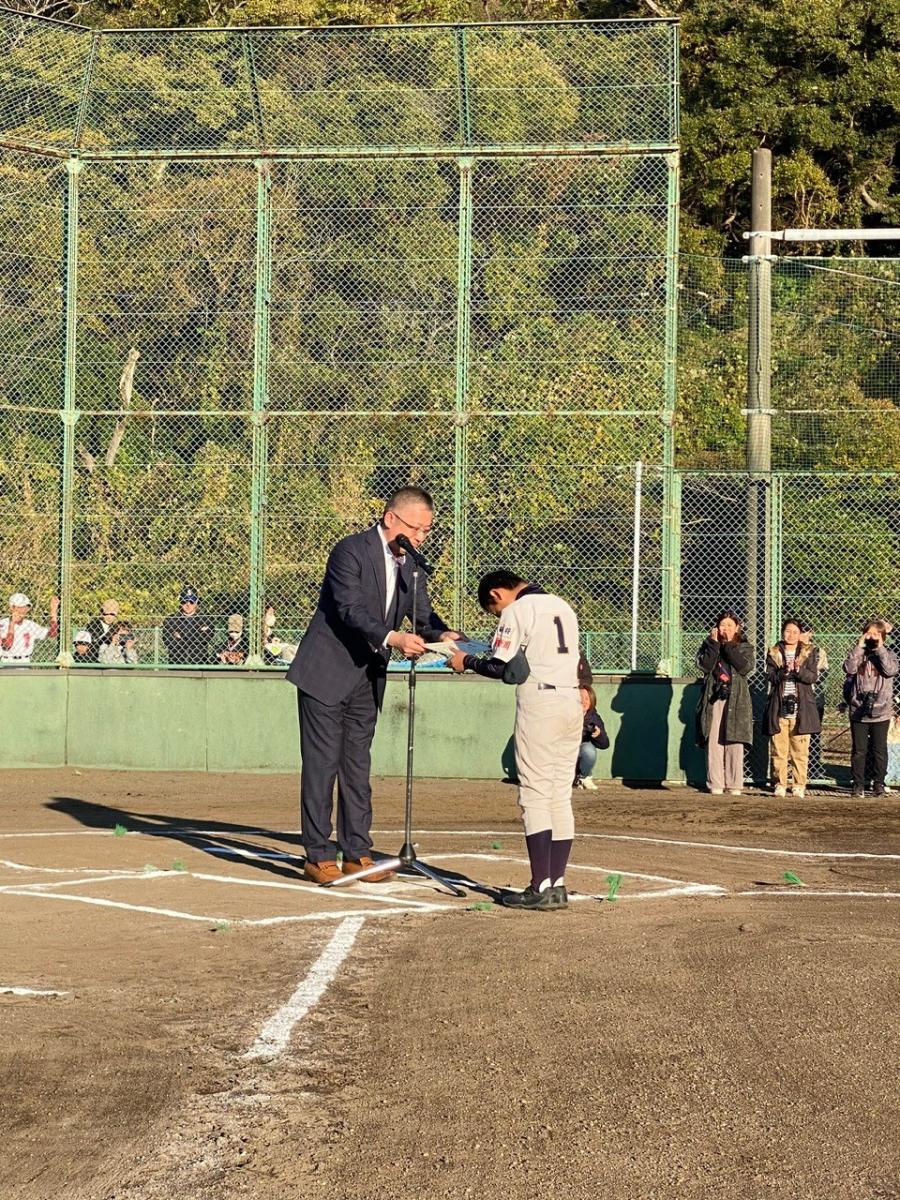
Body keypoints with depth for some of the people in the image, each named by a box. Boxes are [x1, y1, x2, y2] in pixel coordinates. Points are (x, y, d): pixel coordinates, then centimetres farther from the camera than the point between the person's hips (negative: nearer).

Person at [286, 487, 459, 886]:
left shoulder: (409, 564, 8)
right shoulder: (351, 551, -15)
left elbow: (423, 614, 4)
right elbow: (350, 610, -25)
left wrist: (444, 636, -18)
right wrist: (392, 638, -39)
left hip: (367, 678, 7)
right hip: (326, 673, -7)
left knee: (358, 767, 11)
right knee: (322, 764, -3)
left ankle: (357, 853, 16)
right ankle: (317, 856, 2)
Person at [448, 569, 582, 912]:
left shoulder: (517, 611, -5)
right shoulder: (563, 605, 18)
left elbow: (503, 668, -11)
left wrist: (466, 661, 4)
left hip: (539, 702, -7)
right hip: (572, 702, 8)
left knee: (535, 795, -5)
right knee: (561, 796, 9)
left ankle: (541, 888, -9)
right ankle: (557, 885, 8)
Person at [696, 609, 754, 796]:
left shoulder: (745, 647, 11)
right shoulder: (709, 645, 12)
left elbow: (745, 667, -9)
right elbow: (704, 665, -5)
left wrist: (729, 645, -8)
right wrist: (714, 643, -7)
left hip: (736, 699, -1)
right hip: (713, 697, 1)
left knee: (734, 742, -5)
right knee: (713, 742, -5)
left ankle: (734, 784, -1)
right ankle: (715, 784, -3)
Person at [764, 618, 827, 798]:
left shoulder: (809, 653, 7)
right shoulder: (774, 653, 10)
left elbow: (813, 677, -3)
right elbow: (770, 677, 0)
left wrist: (799, 669, -21)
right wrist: (784, 671, -19)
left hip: (801, 707, -1)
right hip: (779, 707, 1)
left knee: (800, 749, -2)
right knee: (779, 748, -1)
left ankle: (799, 785, 3)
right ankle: (780, 784, 5)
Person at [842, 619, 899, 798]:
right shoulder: (858, 653, 6)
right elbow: (849, 668, -13)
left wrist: (880, 648, -14)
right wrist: (860, 646, -13)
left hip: (880, 711, -1)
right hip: (858, 711, 1)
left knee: (879, 750, 6)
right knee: (859, 750, 3)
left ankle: (878, 783, 15)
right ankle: (858, 785, 10)